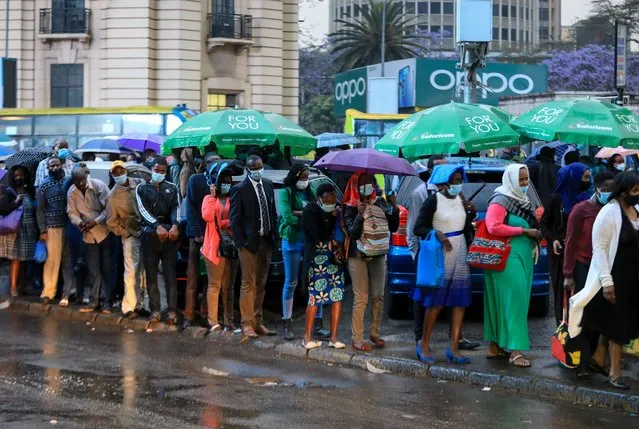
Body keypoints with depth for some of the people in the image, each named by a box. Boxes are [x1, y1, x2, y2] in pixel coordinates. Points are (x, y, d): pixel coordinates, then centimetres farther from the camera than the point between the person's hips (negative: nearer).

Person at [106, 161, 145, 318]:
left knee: (143, 270, 4)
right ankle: (128, 307, -2)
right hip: (130, 235, -3)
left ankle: (138, 304, 13)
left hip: (146, 231, 3)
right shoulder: (112, 197, -5)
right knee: (131, 271, -7)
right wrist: (127, 234, -5)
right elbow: (112, 222, 0)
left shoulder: (139, 184, 0)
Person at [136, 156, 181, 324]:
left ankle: (172, 311, -3)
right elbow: (143, 210, -3)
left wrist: (175, 225, -19)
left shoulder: (172, 188, 14)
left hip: (170, 235, 0)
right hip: (150, 234, 0)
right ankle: (155, 310, 5)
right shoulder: (142, 189, 10)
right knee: (151, 275, 1)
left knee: (170, 275, -4)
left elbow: (176, 207, 1)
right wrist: (157, 226, -17)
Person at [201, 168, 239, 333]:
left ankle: (229, 321, 9)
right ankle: (213, 322, -7)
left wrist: (220, 222, -5)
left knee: (228, 286, 7)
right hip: (215, 245, -3)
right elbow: (207, 217, -12)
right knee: (214, 285, -6)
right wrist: (212, 196, -12)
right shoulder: (209, 198, 5)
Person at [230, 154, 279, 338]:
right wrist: (241, 242, -12)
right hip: (250, 242, -5)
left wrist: (274, 235, 6)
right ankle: (247, 323, 4)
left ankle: (257, 321, 18)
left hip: (266, 240, 6)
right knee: (249, 283, -2)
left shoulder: (268, 185, 8)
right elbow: (235, 218, -9)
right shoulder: (239, 189, -10)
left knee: (261, 284, 11)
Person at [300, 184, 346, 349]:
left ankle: (333, 337, 7)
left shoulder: (336, 209, 6)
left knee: (337, 297, 1)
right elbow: (321, 236, -16)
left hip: (336, 259, 5)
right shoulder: (310, 211, -8)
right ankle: (307, 337, 7)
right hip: (317, 259, -5)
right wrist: (332, 218, -12)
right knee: (315, 298, -5)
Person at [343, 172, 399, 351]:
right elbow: (353, 233, -13)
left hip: (378, 256, 4)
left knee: (378, 296, 7)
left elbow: (393, 227, 7)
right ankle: (357, 339, -4)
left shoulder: (381, 203, 6)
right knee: (361, 298, -7)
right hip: (358, 257, -4)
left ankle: (375, 333, 19)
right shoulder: (350, 207, -5)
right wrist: (360, 215, -26)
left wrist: (394, 208, -8)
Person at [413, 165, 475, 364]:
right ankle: (424, 345, 8)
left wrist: (471, 214, 1)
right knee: (436, 301, -3)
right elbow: (418, 228, -9)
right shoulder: (433, 201, -7)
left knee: (460, 302, 2)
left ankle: (454, 348, 6)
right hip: (441, 253, -6)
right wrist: (437, 234, -24)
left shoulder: (461, 201, 10)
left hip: (460, 254, 6)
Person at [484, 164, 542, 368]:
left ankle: (496, 345, 15)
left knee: (518, 300, 9)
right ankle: (515, 350, -16)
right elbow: (494, 227, -21)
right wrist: (525, 231, -16)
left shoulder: (523, 200, 17)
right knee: (513, 299, -13)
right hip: (507, 257, -9)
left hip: (523, 256, 9)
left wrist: (534, 236, 8)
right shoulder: (501, 200, -9)